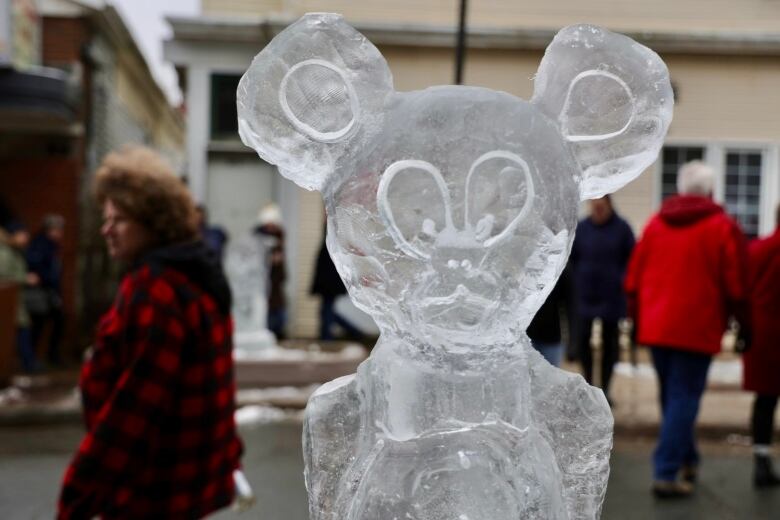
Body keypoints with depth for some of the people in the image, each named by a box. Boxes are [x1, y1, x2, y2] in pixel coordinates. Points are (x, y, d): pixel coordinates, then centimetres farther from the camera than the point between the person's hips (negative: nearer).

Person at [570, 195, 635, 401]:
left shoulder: (622, 228, -4)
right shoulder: (581, 228, 0)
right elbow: (571, 258, 5)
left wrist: (623, 281, -10)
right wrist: (576, 281, -2)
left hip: (611, 296, -1)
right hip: (584, 294, 1)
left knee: (610, 343, 7)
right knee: (582, 340, -4)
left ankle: (605, 387, 18)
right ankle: (588, 382, 17)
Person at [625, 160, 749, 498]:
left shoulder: (656, 223, 10)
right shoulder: (722, 227, -4)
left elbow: (633, 279, 10)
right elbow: (736, 286, -6)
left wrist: (637, 320, 18)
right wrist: (743, 326, 5)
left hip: (655, 328, 5)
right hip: (696, 330, -5)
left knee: (671, 397, 18)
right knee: (684, 399, -2)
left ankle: (687, 459, 32)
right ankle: (666, 474, -5)